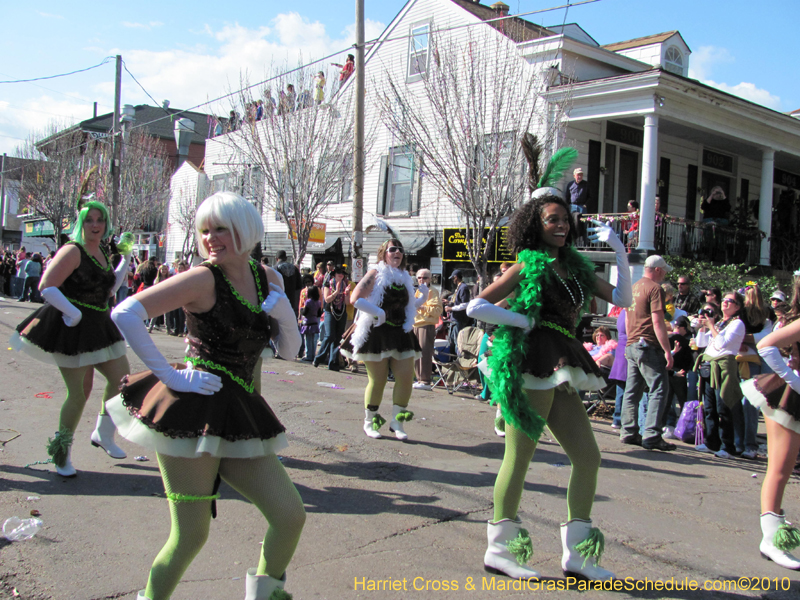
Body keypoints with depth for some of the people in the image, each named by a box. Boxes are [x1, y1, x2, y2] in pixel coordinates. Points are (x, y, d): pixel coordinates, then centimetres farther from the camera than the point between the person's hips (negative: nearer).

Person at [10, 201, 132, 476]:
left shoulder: (102, 253, 12)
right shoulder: (73, 251, -13)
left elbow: (108, 289, 20)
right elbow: (46, 287, -20)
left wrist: (126, 260, 14)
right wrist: (73, 312, -25)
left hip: (99, 327, 8)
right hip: (73, 329, -8)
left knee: (122, 379, 8)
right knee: (79, 393, -4)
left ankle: (103, 433, 27)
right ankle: (61, 451, 17)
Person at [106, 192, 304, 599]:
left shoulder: (268, 279, 11)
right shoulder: (202, 279, -8)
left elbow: (290, 349, 16)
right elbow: (125, 313, -15)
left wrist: (284, 314, -4)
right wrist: (170, 375, -15)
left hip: (241, 416, 6)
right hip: (194, 412, -6)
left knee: (291, 517, 3)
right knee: (191, 535, -3)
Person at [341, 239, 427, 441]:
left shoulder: (404, 277, 15)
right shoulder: (376, 274, -4)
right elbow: (355, 298, -15)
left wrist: (423, 298, 8)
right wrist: (377, 312, -22)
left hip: (401, 333, 6)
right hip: (377, 333, -6)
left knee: (406, 377, -2)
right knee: (378, 379, -1)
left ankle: (397, 421, 12)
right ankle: (370, 422, 17)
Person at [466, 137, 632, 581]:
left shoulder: (573, 266, 15)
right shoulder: (527, 265, -4)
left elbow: (622, 299, 16)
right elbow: (476, 307, -7)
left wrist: (619, 250, 9)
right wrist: (523, 321, -10)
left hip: (560, 370, 8)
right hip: (530, 365, -8)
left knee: (588, 456, 9)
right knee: (519, 457, -2)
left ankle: (576, 554, 19)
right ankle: (499, 550, 13)